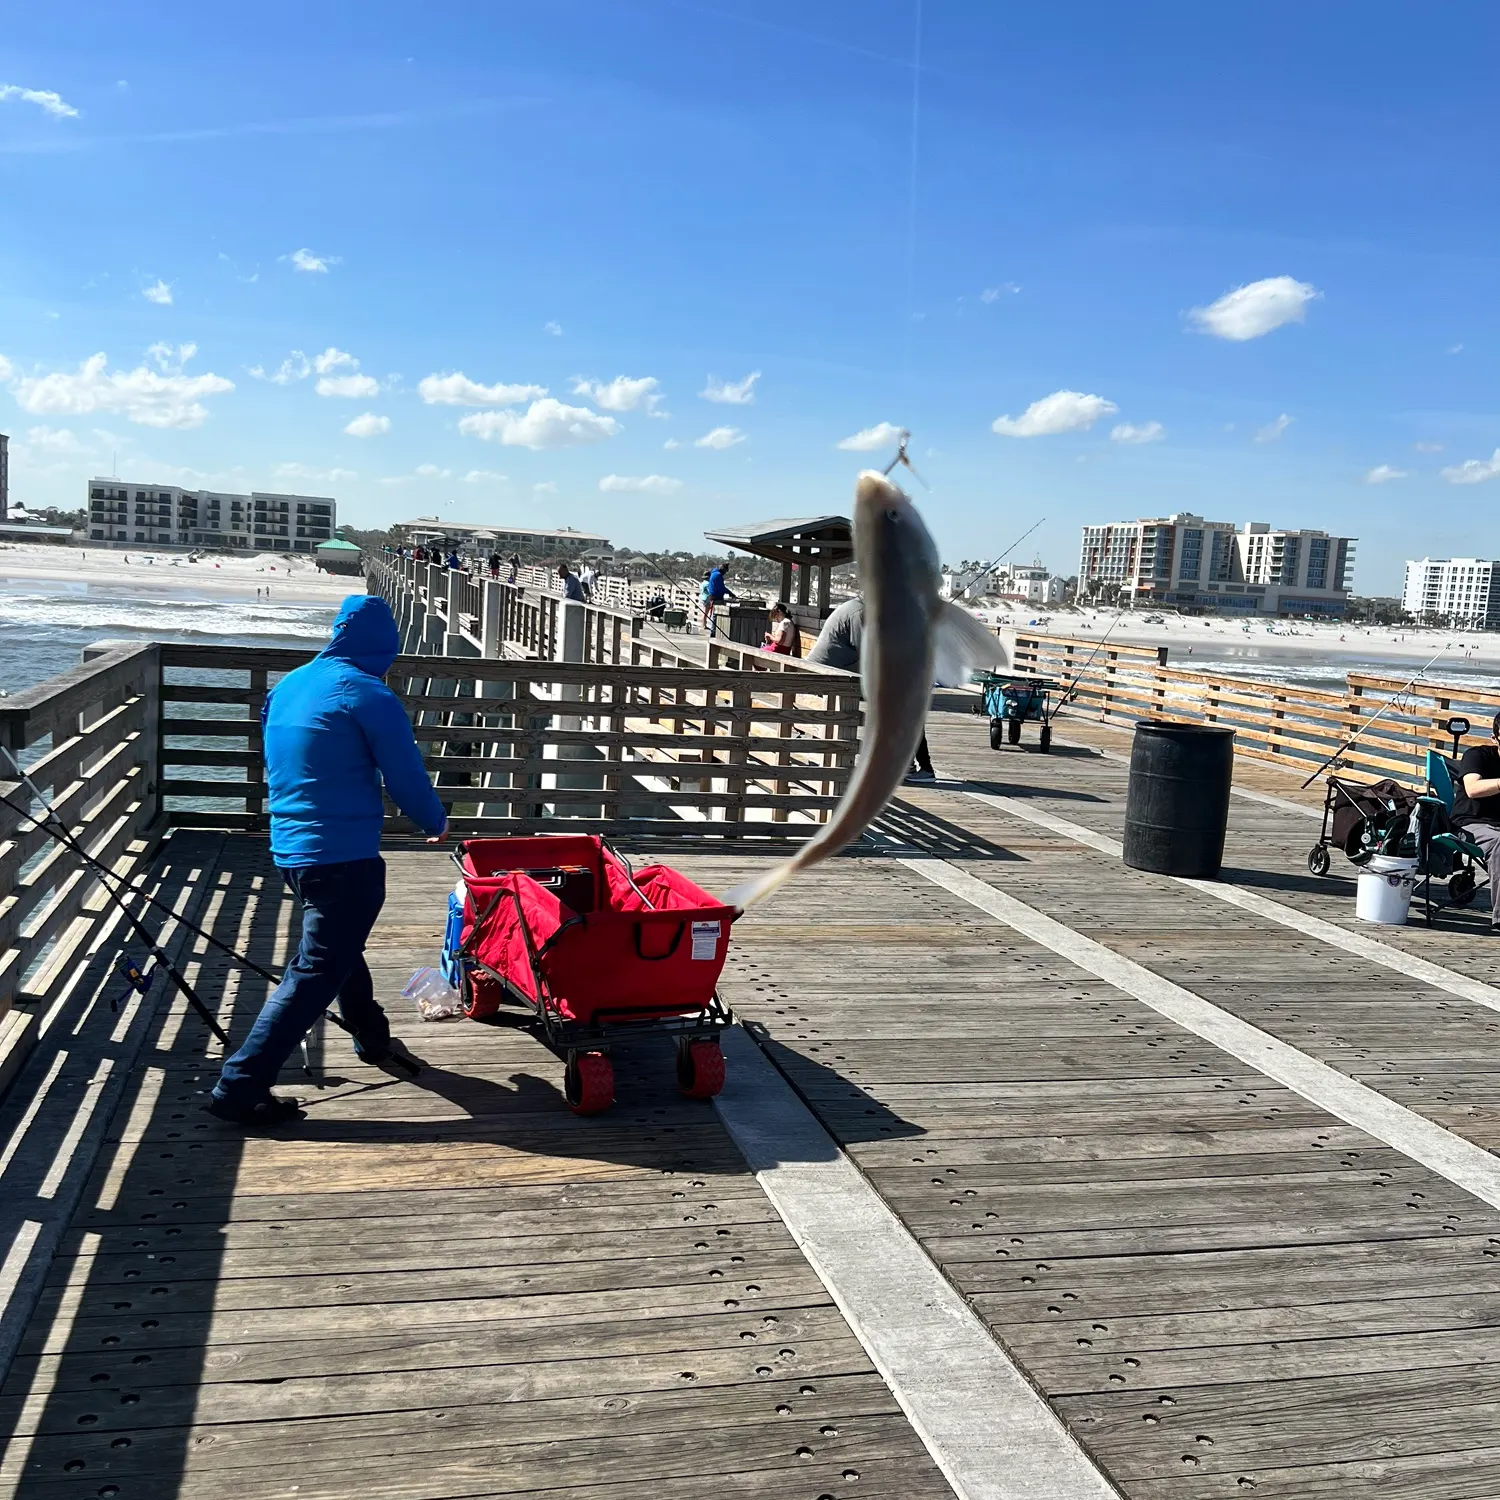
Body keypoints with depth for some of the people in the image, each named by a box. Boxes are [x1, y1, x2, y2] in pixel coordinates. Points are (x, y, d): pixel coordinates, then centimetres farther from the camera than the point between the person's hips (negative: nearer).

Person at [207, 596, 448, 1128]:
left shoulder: (286, 686, 10)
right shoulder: (369, 696, -13)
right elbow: (406, 778, -9)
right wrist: (436, 823, 10)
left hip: (290, 848, 9)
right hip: (344, 857, -9)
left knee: (341, 945, 25)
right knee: (316, 972, -3)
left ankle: (373, 1039, 43)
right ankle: (240, 1088, -5)